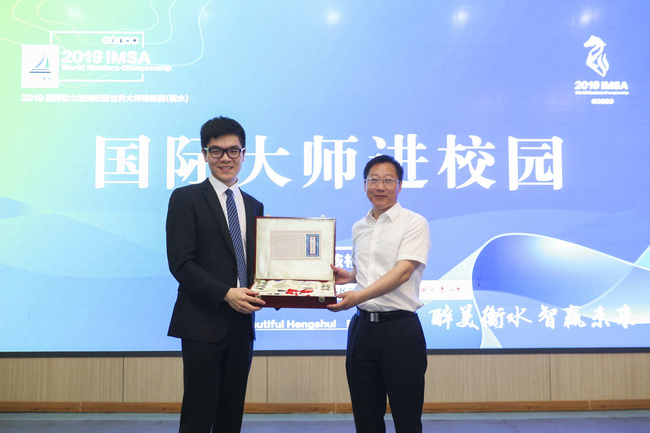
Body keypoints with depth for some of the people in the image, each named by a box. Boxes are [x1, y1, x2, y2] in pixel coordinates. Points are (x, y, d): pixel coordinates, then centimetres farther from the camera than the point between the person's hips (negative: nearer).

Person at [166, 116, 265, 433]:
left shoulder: (254, 206, 15)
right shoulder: (185, 199, -2)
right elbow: (181, 263, -11)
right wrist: (226, 294, -20)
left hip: (241, 324, 6)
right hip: (203, 324, -5)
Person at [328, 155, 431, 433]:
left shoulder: (414, 223, -5)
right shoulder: (358, 228, 13)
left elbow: (402, 272, -18)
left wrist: (360, 296, -28)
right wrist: (349, 276, 5)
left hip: (399, 327, -5)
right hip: (362, 325, 6)